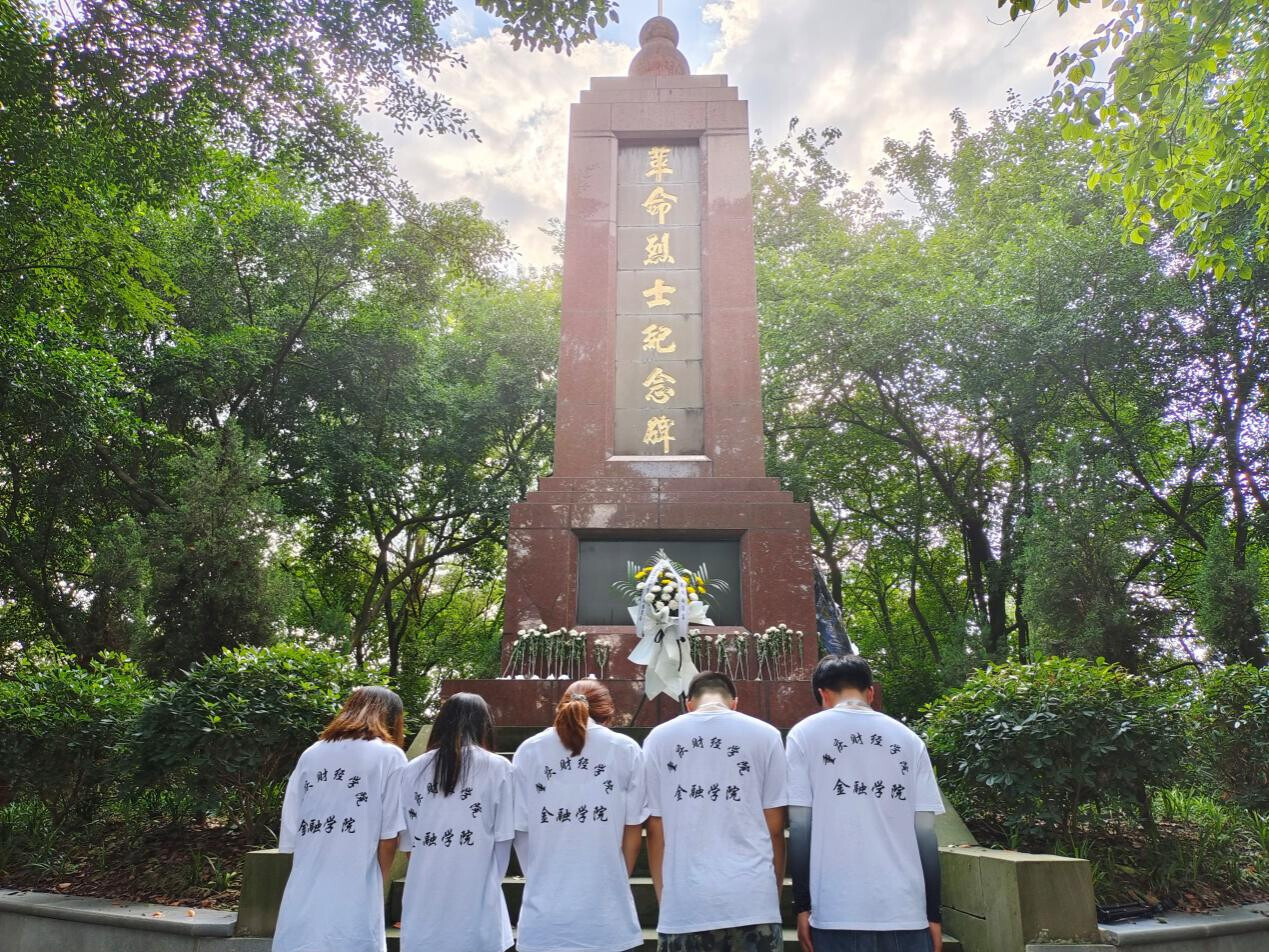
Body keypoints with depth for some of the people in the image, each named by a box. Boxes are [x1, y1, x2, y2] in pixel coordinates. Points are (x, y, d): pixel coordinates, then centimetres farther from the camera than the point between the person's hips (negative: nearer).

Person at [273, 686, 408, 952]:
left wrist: (313, 872, 15)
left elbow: (289, 834, 8)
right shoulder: (389, 756, -1)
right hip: (354, 905, -4)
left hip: (302, 902, 4)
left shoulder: (311, 755, 10)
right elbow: (388, 838, -3)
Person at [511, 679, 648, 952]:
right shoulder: (626, 750, -2)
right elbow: (633, 830, 3)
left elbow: (519, 830, 2)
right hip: (606, 912, -1)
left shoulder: (529, 751, 0)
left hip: (545, 911, 1)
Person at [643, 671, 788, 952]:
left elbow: (655, 830, 6)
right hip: (752, 901, 0)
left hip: (684, 905, 1)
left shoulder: (659, 738, 5)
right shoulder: (765, 735, 3)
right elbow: (774, 829, 4)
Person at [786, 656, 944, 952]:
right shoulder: (909, 739, 8)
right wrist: (933, 913, 10)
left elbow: (800, 828, -2)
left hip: (837, 911, -2)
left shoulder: (806, 733, 2)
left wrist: (802, 906, 3)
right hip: (905, 910, 2)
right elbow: (925, 833, 5)